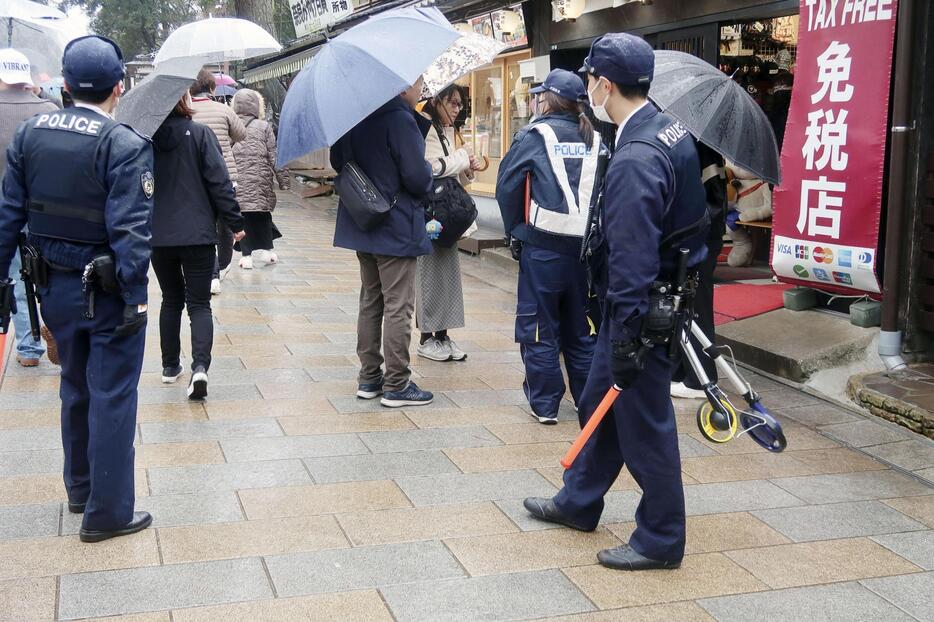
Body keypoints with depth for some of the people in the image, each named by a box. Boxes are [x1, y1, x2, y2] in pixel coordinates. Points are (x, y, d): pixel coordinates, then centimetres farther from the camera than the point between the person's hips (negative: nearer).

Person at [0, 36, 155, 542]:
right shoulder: (125, 146, -17)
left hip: (56, 287, 6)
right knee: (112, 397, 4)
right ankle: (107, 512, 12)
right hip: (108, 292, -6)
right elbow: (129, 231, -21)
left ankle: (79, 490, 38)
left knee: (75, 389, 22)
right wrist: (135, 298, -17)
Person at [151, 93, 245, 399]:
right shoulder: (200, 134, -7)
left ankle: (170, 366, 24)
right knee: (199, 303, 1)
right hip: (197, 234, -3)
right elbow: (219, 181, -10)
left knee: (171, 300, 19)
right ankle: (200, 365, -18)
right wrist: (234, 222, -3)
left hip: (157, 236, 3)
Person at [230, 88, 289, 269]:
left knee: (242, 217, 5)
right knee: (263, 216, 10)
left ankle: (247, 254, 3)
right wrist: (283, 180, 3)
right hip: (260, 182, -1)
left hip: (237, 181, 2)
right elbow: (274, 156, -2)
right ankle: (264, 250, 13)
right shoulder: (264, 127, -1)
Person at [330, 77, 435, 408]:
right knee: (398, 308, 0)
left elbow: (338, 161, 15)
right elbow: (418, 178, -21)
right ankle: (396, 385, 5)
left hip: (362, 228, 8)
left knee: (370, 303, 16)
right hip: (397, 229, -8)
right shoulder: (400, 120, -19)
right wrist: (429, 171, -1)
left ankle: (369, 378, 22)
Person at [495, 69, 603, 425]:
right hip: (584, 247, 4)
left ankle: (544, 404, 9)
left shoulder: (534, 136, -6)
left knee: (540, 327, 6)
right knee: (579, 327, 15)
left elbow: (507, 186, -4)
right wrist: (591, 230, 10)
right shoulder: (594, 141, 4)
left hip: (542, 248, -4)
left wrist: (516, 228, 8)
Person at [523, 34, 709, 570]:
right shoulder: (673, 132, 5)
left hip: (641, 310, -10)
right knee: (601, 404, 21)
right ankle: (578, 503, 38)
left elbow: (632, 260, -26)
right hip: (669, 296, 10)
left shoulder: (635, 159, -25)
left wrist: (627, 339, -22)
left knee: (645, 423, 4)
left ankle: (660, 540, 19)